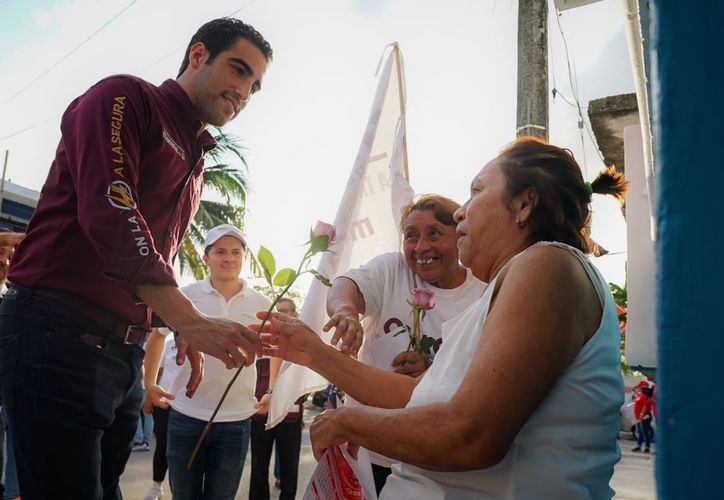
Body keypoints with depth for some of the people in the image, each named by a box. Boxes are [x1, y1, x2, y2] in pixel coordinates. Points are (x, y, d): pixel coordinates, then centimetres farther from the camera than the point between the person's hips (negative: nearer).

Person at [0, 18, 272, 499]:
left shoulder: (194, 163, 20)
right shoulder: (126, 98, -4)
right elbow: (111, 215, -20)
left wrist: (181, 331, 11)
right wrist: (191, 320, -24)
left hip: (124, 353, 8)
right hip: (59, 336, -8)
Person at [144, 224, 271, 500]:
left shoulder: (261, 305, -2)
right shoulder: (185, 296, -4)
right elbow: (157, 336, 12)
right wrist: (149, 383, 9)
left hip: (236, 420, 0)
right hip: (186, 415, 0)